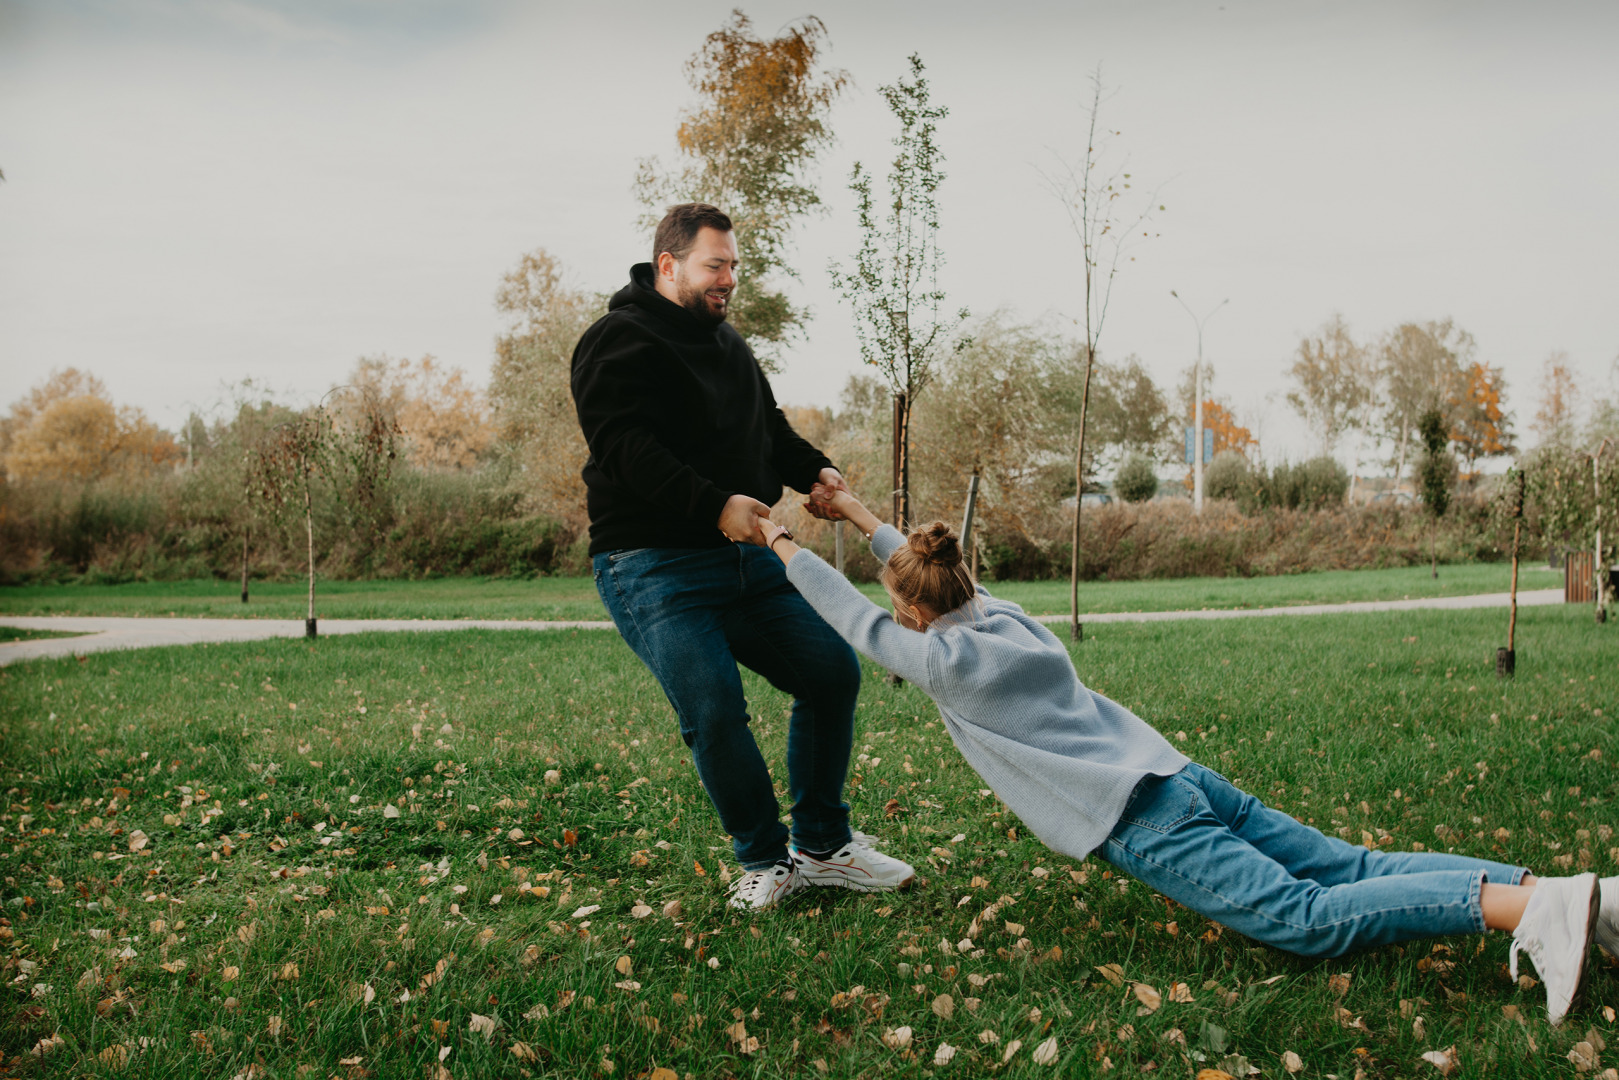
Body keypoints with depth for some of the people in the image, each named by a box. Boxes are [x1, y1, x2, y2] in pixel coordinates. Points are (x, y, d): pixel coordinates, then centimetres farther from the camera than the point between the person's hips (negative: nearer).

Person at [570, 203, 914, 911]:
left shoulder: (725, 340, 20)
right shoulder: (619, 342, -8)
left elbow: (767, 424, 29)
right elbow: (627, 449, -21)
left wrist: (813, 469, 9)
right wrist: (716, 505, -32)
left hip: (744, 556, 8)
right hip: (653, 566, -8)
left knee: (832, 670, 4)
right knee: (713, 708, -19)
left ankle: (822, 845, 17)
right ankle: (765, 859, 4)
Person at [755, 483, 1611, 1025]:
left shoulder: (945, 660, -2)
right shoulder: (1004, 616, 19)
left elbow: (855, 618, 9)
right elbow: (924, 568, 35)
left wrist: (784, 545, 23)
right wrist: (854, 514, 45)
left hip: (1139, 822, -8)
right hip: (1181, 779, 8)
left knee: (1308, 919, -17)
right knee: (1356, 868, 4)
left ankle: (1523, 906, -30)